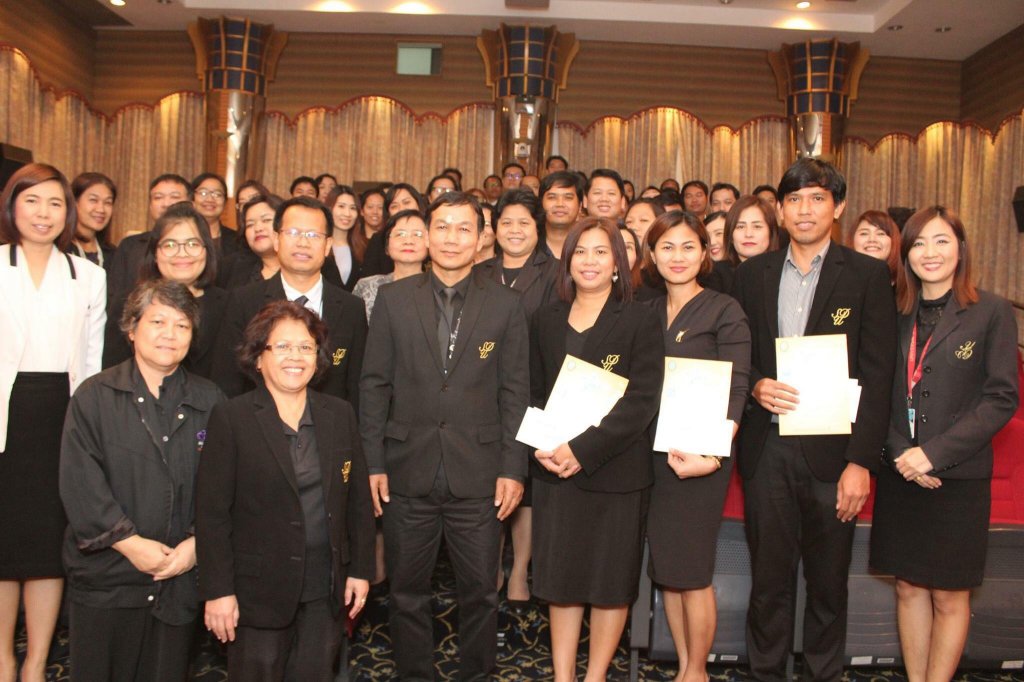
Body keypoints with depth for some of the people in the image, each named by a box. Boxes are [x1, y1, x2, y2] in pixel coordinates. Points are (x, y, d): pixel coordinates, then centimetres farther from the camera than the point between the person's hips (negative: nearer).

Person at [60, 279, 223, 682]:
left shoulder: (209, 401, 5)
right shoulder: (94, 397, -1)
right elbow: (79, 484, -8)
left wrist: (197, 542, -10)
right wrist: (130, 543, -13)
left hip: (180, 578, 2)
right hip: (106, 579, -1)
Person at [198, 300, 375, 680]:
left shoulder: (339, 415, 6)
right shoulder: (231, 419, -6)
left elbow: (359, 501, 9)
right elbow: (211, 512, -7)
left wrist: (361, 570, 6)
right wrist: (218, 591, -10)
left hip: (326, 591, 3)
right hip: (259, 591, -3)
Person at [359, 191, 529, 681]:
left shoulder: (505, 305, 2)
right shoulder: (393, 299, 3)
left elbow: (515, 392, 1)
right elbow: (374, 384, 3)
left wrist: (513, 468, -4)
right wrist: (372, 462, -2)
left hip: (478, 474, 0)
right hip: (408, 470, 1)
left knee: (479, 593, 10)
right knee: (406, 593, 13)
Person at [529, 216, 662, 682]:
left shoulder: (640, 320, -4)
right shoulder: (546, 321, 9)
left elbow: (640, 402, -12)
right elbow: (533, 393, 9)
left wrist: (582, 450, -19)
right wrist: (541, 447, -9)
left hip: (615, 471, -3)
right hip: (554, 470, 3)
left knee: (611, 579, 8)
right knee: (559, 577, 9)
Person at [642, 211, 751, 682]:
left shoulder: (724, 310, -5)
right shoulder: (648, 311, 11)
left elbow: (736, 391, -10)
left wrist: (711, 455, -20)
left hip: (701, 455, -5)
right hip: (652, 453, 5)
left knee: (691, 571, 2)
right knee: (664, 568, 11)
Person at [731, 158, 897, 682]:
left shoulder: (867, 276, 0)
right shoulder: (752, 274, 9)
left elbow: (877, 375, -4)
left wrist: (860, 461, -10)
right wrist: (755, 385, -10)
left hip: (832, 450, -2)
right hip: (767, 448, 2)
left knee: (828, 582, 10)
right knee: (768, 576, 10)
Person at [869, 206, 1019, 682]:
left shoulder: (991, 312, -5)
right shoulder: (897, 316, 6)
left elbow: (1001, 399, -9)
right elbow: (881, 395, 6)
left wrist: (934, 453, -16)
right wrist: (901, 454, -10)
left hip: (959, 477, -3)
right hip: (900, 476, 4)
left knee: (949, 596, 7)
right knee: (908, 588, 11)